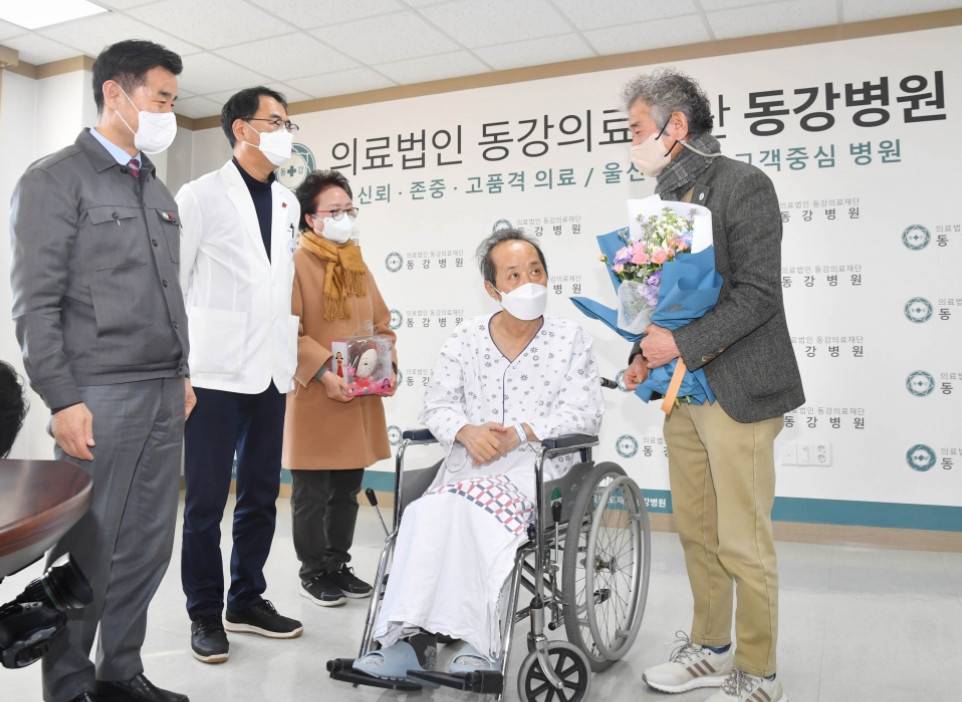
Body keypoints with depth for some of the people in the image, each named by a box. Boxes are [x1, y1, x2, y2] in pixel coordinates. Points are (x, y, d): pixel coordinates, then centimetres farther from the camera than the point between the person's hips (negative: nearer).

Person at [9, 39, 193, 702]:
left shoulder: (158, 190, 17)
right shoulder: (56, 179, -3)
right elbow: (36, 301, -9)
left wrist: (181, 374, 15)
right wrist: (63, 400, -14)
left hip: (164, 396, 6)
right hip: (100, 396, -6)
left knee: (148, 546, 9)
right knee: (91, 551, 2)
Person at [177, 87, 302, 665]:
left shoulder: (288, 203, 12)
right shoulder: (201, 195, -3)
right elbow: (171, 282, -4)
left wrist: (290, 353, 12)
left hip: (271, 371, 6)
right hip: (217, 371, -5)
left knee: (262, 493, 11)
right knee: (207, 497, 2)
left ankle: (247, 600, 26)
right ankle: (205, 613, 17)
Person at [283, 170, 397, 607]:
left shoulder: (359, 264, 16)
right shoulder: (296, 263, -7)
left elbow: (380, 323, 17)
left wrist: (389, 362, 1)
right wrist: (323, 371, -21)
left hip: (361, 396, 7)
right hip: (315, 397, -7)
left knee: (346, 492, 15)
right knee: (312, 495, 5)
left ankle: (338, 565, 28)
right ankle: (313, 573, 19)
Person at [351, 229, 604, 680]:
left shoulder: (570, 340, 8)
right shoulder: (465, 342, 14)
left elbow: (584, 412, -2)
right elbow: (436, 406, 9)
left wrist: (521, 433, -16)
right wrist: (467, 432, -14)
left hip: (538, 464, -2)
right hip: (470, 462, 3)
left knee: (466, 509, -33)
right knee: (429, 512, -31)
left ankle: (415, 638, -28)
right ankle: (409, 637, -29)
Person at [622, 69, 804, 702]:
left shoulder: (742, 184, -8)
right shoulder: (667, 199, 14)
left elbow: (758, 294, -15)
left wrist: (683, 344, -19)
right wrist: (647, 356, 3)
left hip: (736, 390, -7)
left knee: (743, 543, -1)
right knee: (696, 531, 14)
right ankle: (711, 650, 30)